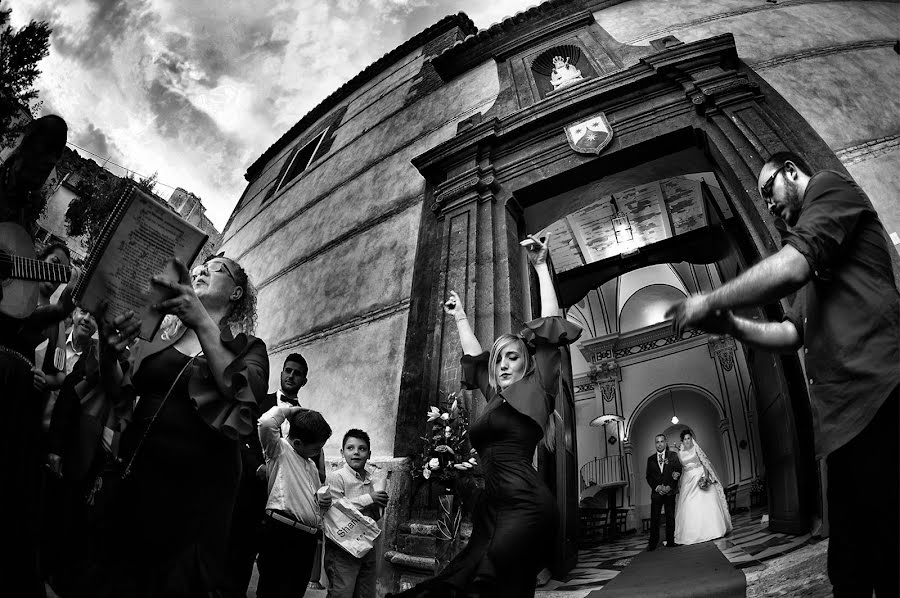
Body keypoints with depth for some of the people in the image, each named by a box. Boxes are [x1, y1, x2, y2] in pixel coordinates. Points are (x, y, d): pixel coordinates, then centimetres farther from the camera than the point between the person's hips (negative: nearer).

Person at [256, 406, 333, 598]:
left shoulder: (311, 464, 22)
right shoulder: (279, 449, -2)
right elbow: (266, 422, -24)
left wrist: (322, 501, 11)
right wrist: (291, 410, -6)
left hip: (308, 539, 8)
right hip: (282, 533, -8)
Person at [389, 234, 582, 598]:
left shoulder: (536, 392, 3)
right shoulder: (496, 397, 20)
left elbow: (550, 325, 0)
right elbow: (474, 355, 35)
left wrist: (540, 268, 2)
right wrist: (459, 317, 44)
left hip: (526, 506, -7)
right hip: (494, 507, 7)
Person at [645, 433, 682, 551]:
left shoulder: (673, 455, 5)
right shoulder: (650, 459, 11)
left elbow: (678, 471, -2)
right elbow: (648, 477, 9)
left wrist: (669, 486, -11)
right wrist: (656, 487, -8)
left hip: (670, 491, -1)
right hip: (656, 492, 1)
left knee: (670, 517, 3)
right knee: (654, 518, -2)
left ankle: (670, 541, 11)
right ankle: (652, 543, 1)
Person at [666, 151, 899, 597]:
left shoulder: (828, 186, 6)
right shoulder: (813, 256, 32)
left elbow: (789, 269, -13)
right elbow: (792, 334, 27)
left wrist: (709, 302, -4)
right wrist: (730, 325, 13)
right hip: (844, 417, 10)